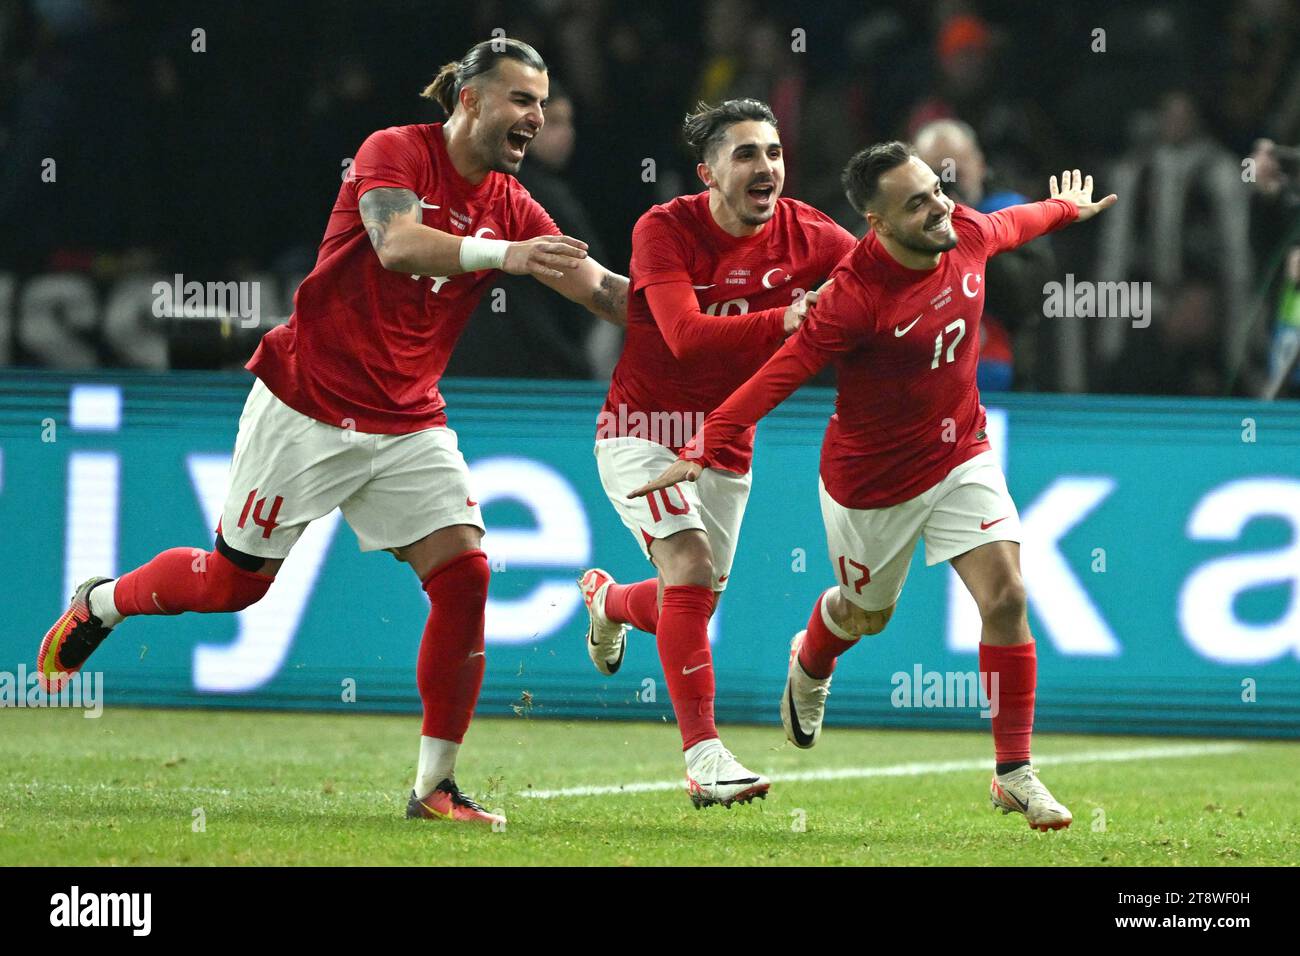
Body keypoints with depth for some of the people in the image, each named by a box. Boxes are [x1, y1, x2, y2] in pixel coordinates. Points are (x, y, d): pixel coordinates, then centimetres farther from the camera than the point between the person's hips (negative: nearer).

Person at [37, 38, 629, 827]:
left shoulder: (510, 207, 2)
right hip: (309, 405, -5)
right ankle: (99, 605, 37)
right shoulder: (395, 153, -14)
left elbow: (599, 289, -2)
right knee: (237, 580, 6)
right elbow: (397, 243, -33)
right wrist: (502, 254, -45)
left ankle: (436, 785, -7)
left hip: (409, 423, 5)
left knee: (464, 571, -13)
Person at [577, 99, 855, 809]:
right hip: (643, 428, -5)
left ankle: (609, 600, 52)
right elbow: (686, 334, -31)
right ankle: (704, 758, -25)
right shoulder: (665, 230, -19)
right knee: (690, 560, -25)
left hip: (726, 444, 5)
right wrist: (782, 320, -43)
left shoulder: (805, 236, -9)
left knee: (691, 607, 14)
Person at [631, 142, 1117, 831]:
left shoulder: (967, 235, -11)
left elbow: (1010, 224, 14)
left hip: (960, 456, 4)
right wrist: (705, 449, -39)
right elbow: (780, 374, -31)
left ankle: (1014, 774, -4)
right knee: (866, 612, 19)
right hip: (872, 481, -4)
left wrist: (1066, 208, 34)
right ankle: (809, 669, 58)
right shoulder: (856, 297, -31)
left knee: (1005, 597, -13)